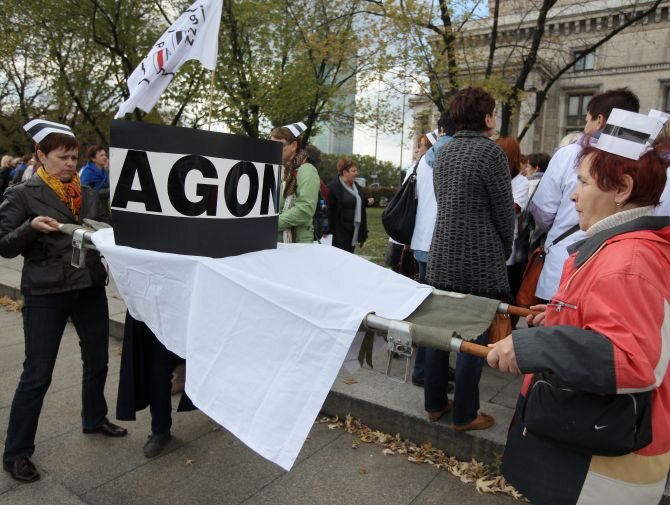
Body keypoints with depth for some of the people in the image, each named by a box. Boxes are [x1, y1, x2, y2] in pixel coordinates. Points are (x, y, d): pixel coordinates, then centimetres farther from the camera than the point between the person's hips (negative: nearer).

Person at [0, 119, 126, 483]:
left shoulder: (88, 194, 9)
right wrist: (32, 227, -24)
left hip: (90, 288, 5)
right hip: (45, 294, -5)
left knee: (97, 360, 16)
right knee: (37, 374, 1)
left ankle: (94, 419, 39)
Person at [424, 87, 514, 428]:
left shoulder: (443, 152, 10)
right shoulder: (490, 151, -11)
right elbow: (504, 211, -8)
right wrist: (504, 251, 10)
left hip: (442, 256, 7)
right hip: (479, 260, -7)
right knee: (473, 336, 4)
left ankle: (435, 403, 26)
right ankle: (465, 415, 15)